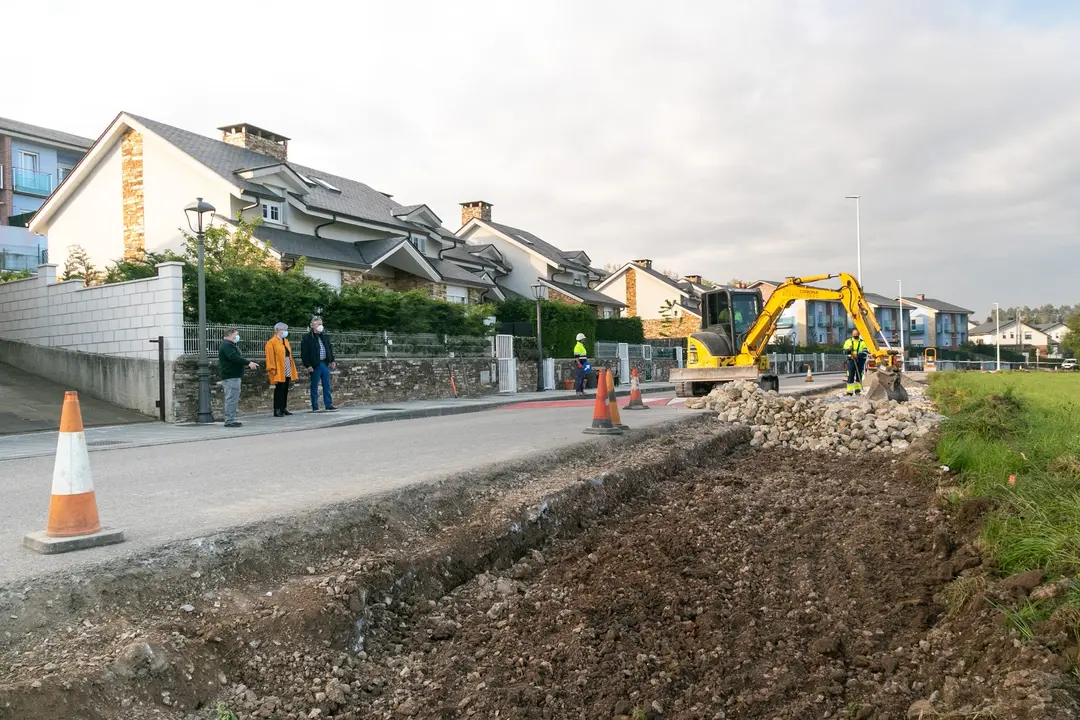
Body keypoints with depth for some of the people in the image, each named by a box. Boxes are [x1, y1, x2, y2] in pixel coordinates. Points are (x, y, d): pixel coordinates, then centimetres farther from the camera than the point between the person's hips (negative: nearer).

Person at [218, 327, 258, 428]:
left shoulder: (229, 345, 24)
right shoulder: (227, 345, -12)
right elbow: (234, 357, -25)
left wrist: (247, 366, 19)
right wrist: (248, 362, -29)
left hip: (232, 376, 11)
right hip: (231, 377, -11)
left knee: (232, 399, 14)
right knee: (232, 399, -11)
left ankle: (231, 420, 18)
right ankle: (230, 421, -11)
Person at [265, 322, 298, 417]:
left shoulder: (285, 341, 17)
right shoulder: (271, 342, -8)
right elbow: (270, 357, -14)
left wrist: (292, 368, 15)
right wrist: (272, 369, -19)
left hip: (287, 371, 8)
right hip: (279, 372, -8)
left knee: (285, 390, 10)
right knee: (279, 390, -7)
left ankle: (284, 408, 17)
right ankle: (277, 410, -4)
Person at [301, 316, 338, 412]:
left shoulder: (325, 336, 12)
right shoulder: (307, 338, -6)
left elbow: (330, 348, 19)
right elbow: (304, 353, -8)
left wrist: (332, 361, 10)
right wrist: (308, 365, -14)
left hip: (325, 364, 5)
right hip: (315, 365, -5)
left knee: (327, 386, 8)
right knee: (314, 387, 3)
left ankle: (328, 404, 14)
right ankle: (315, 407, 8)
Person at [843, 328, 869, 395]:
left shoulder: (863, 342, 5)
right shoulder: (848, 341, 9)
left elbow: (865, 352, -5)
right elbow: (844, 351, 8)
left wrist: (857, 356, -21)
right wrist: (848, 350, -16)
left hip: (860, 361, 0)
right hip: (851, 360, 0)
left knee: (859, 376, 5)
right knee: (850, 376, -4)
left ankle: (857, 390, 15)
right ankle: (850, 391, -1)